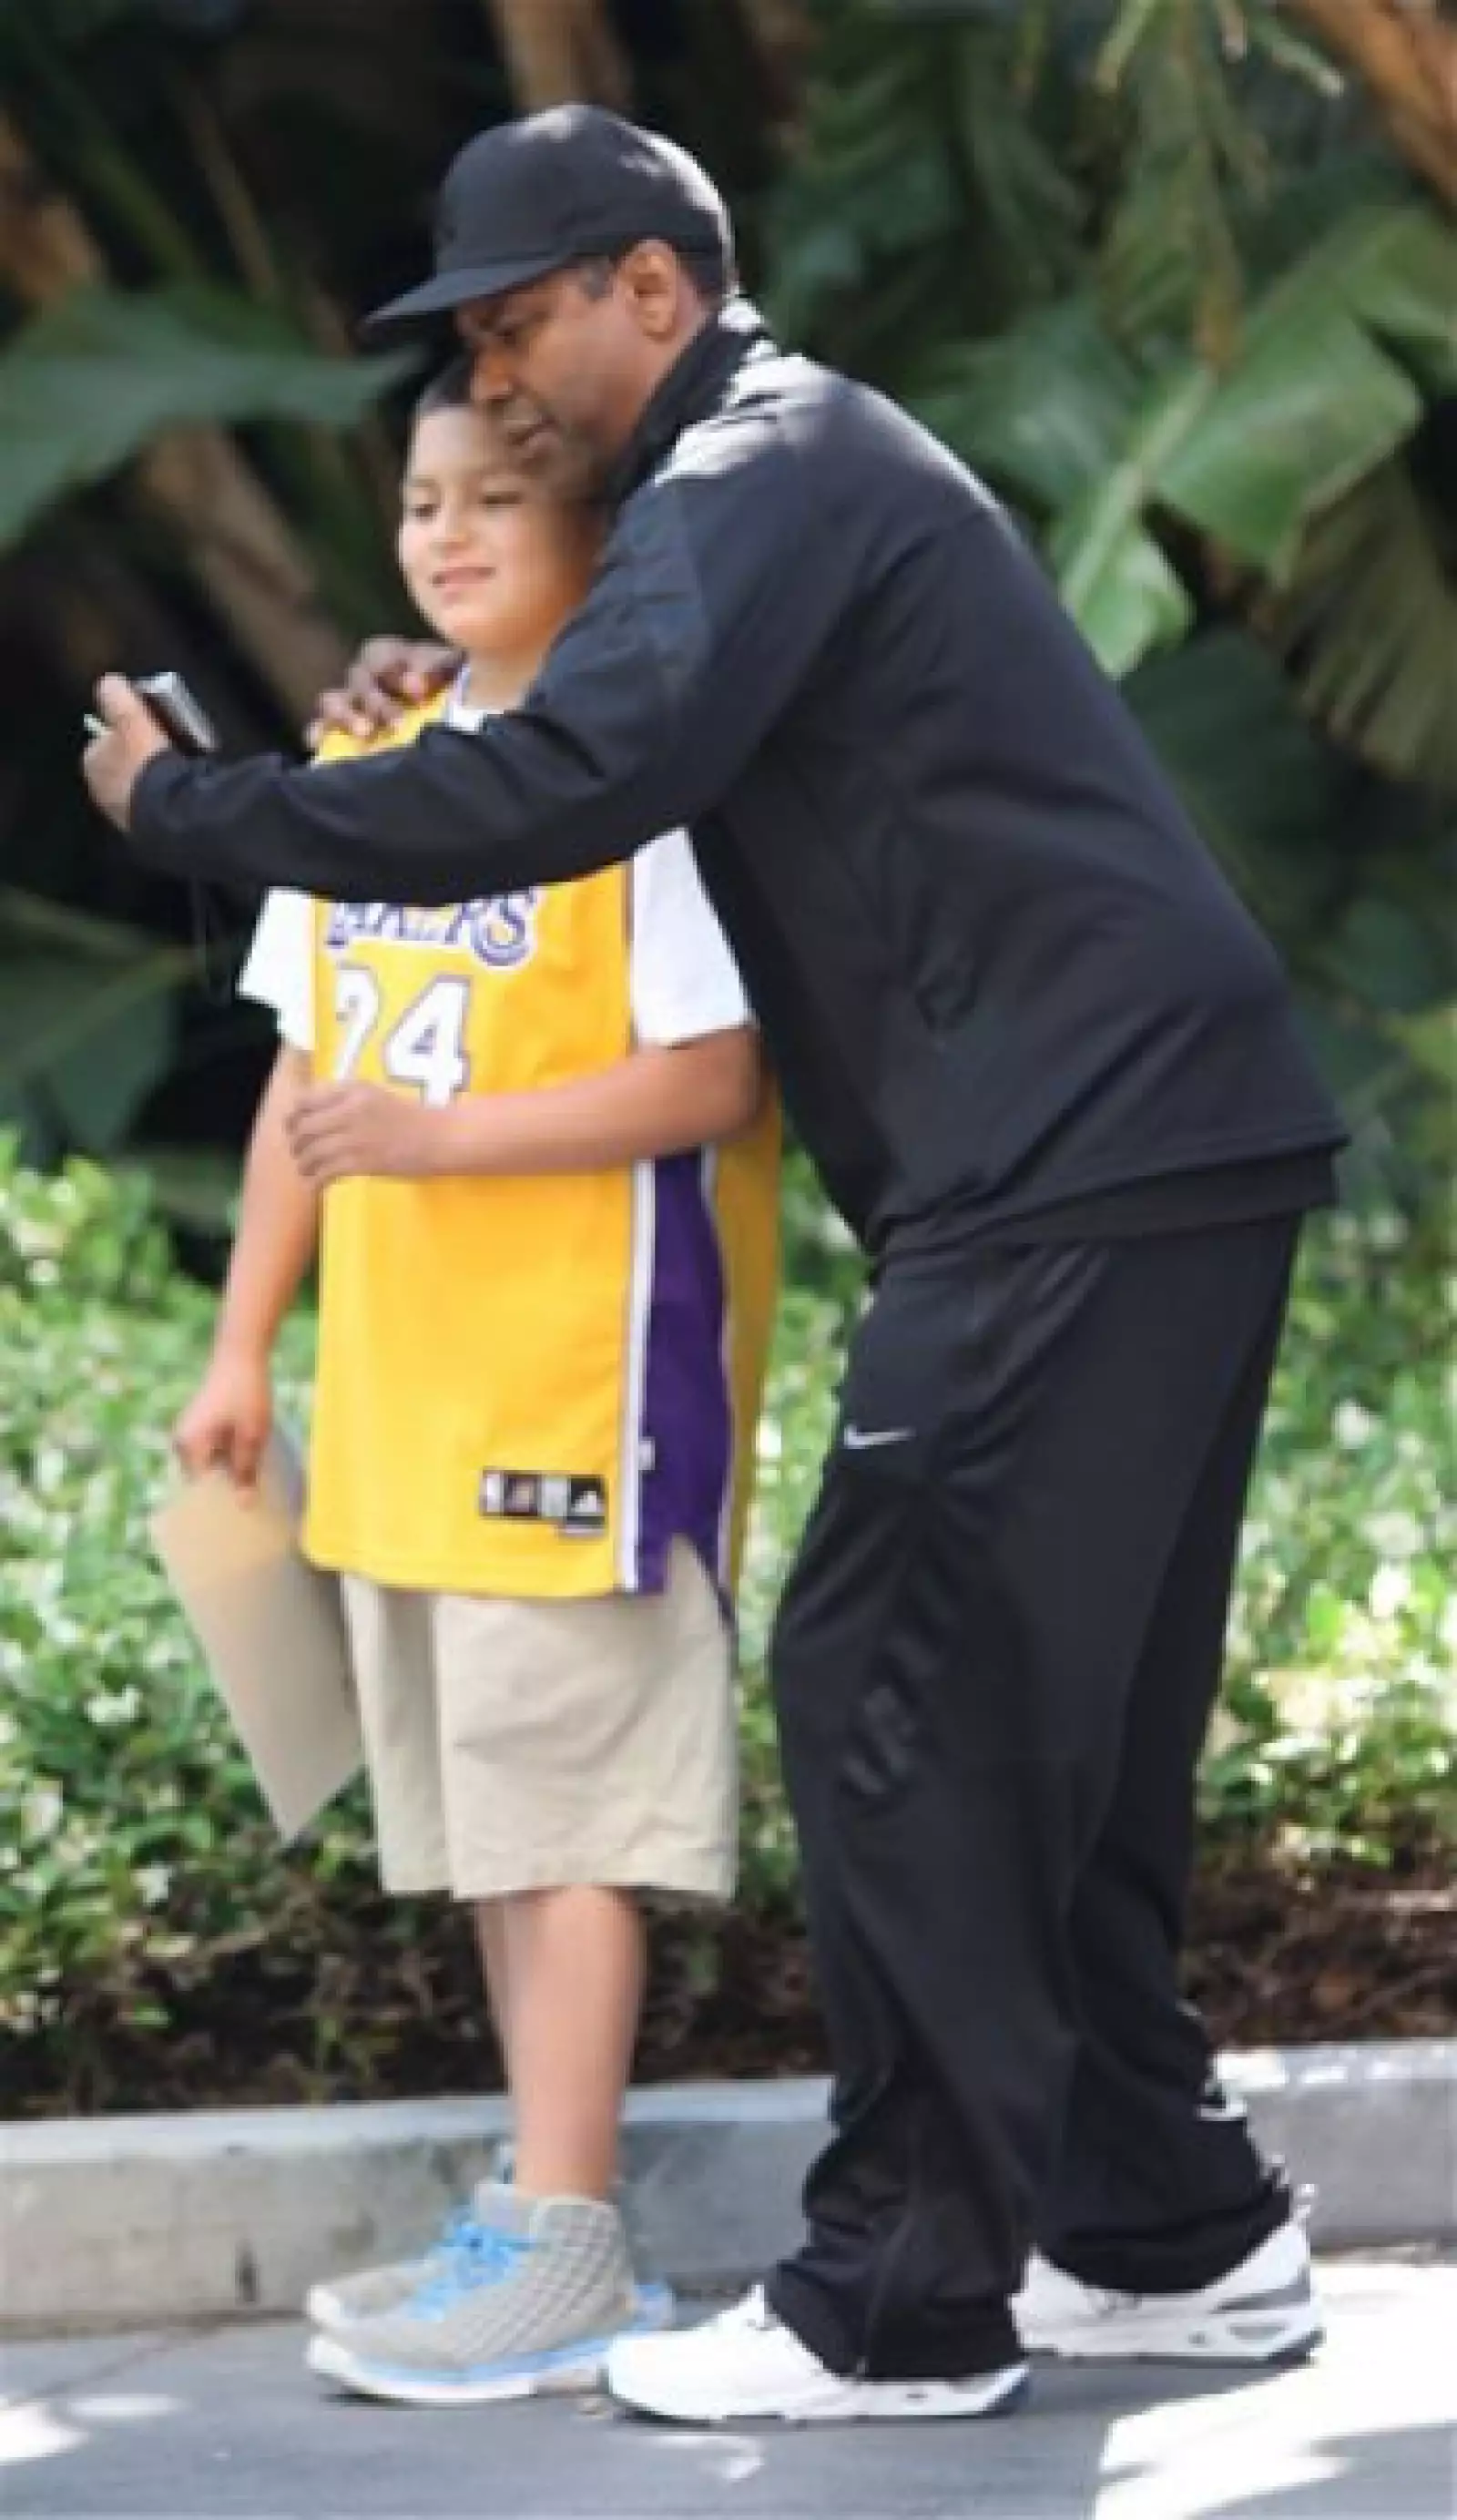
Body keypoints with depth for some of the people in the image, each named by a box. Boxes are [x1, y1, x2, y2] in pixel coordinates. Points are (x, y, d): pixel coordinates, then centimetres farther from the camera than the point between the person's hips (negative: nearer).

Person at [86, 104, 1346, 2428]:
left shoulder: (751, 480, -9)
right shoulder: (808, 468, 24)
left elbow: (573, 784, -24)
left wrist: (190, 808, -15)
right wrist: (435, 725, 12)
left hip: (1077, 1171, -10)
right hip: (1163, 1155, 10)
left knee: (893, 1694, -8)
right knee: (1054, 1715, 14)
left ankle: (900, 2302, -5)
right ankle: (1170, 2233, 19)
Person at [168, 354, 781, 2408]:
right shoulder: (366, 775, 13)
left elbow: (710, 1083, -16)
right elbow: (312, 1074, 18)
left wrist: (446, 1134, -23)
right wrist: (245, 1346, 16)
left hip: (583, 1377, -8)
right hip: (403, 1395, 8)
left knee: (561, 1797, -6)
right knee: (487, 1807, 12)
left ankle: (563, 2246, -3)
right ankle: (541, 2222, 18)